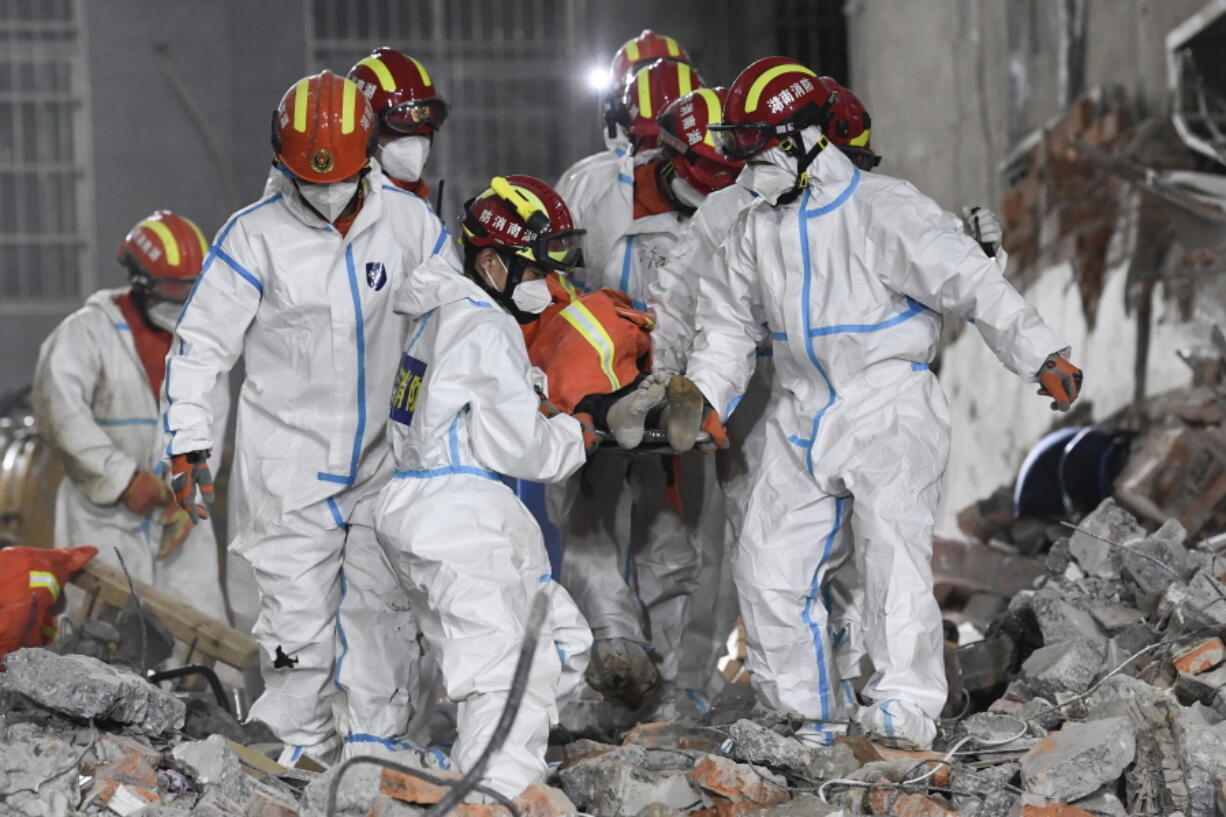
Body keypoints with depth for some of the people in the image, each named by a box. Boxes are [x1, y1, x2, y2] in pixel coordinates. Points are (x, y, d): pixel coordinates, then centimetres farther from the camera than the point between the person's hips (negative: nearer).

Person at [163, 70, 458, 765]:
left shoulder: (410, 222, -2)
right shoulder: (256, 236, -9)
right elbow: (202, 341, -4)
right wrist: (188, 440, -9)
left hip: (384, 454, 3)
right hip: (289, 460, -3)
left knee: (384, 599, 8)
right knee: (300, 607, -2)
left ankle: (376, 739, 20)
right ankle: (301, 746, 10)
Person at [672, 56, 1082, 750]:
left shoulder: (881, 209, -12)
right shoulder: (757, 230, 10)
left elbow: (971, 281, -16)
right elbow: (730, 321, 21)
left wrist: (1043, 354, -23)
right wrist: (706, 398, 8)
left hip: (890, 410, -7)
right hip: (803, 419, 7)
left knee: (894, 554, -15)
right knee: (769, 567, 4)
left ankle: (906, 711, -13)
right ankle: (810, 716, 15)